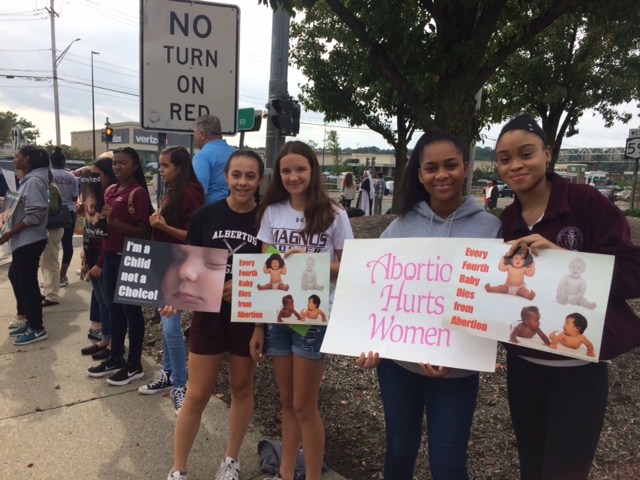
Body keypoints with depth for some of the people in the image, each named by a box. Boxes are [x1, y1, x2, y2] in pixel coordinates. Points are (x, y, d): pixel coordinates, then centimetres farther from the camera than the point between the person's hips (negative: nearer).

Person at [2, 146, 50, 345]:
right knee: (16, 277, 18)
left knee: (27, 283, -3)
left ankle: (37, 328, 8)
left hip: (29, 241, -11)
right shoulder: (28, 179, 16)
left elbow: (35, 214, -24)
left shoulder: (34, 180, -16)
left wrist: (10, 233, -19)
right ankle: (30, 321, 27)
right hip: (23, 241, 11)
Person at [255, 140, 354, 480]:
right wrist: (257, 325, 3)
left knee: (304, 405, 6)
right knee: (287, 401, 17)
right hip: (277, 315, 4)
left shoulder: (333, 215, -7)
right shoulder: (272, 212, 3)